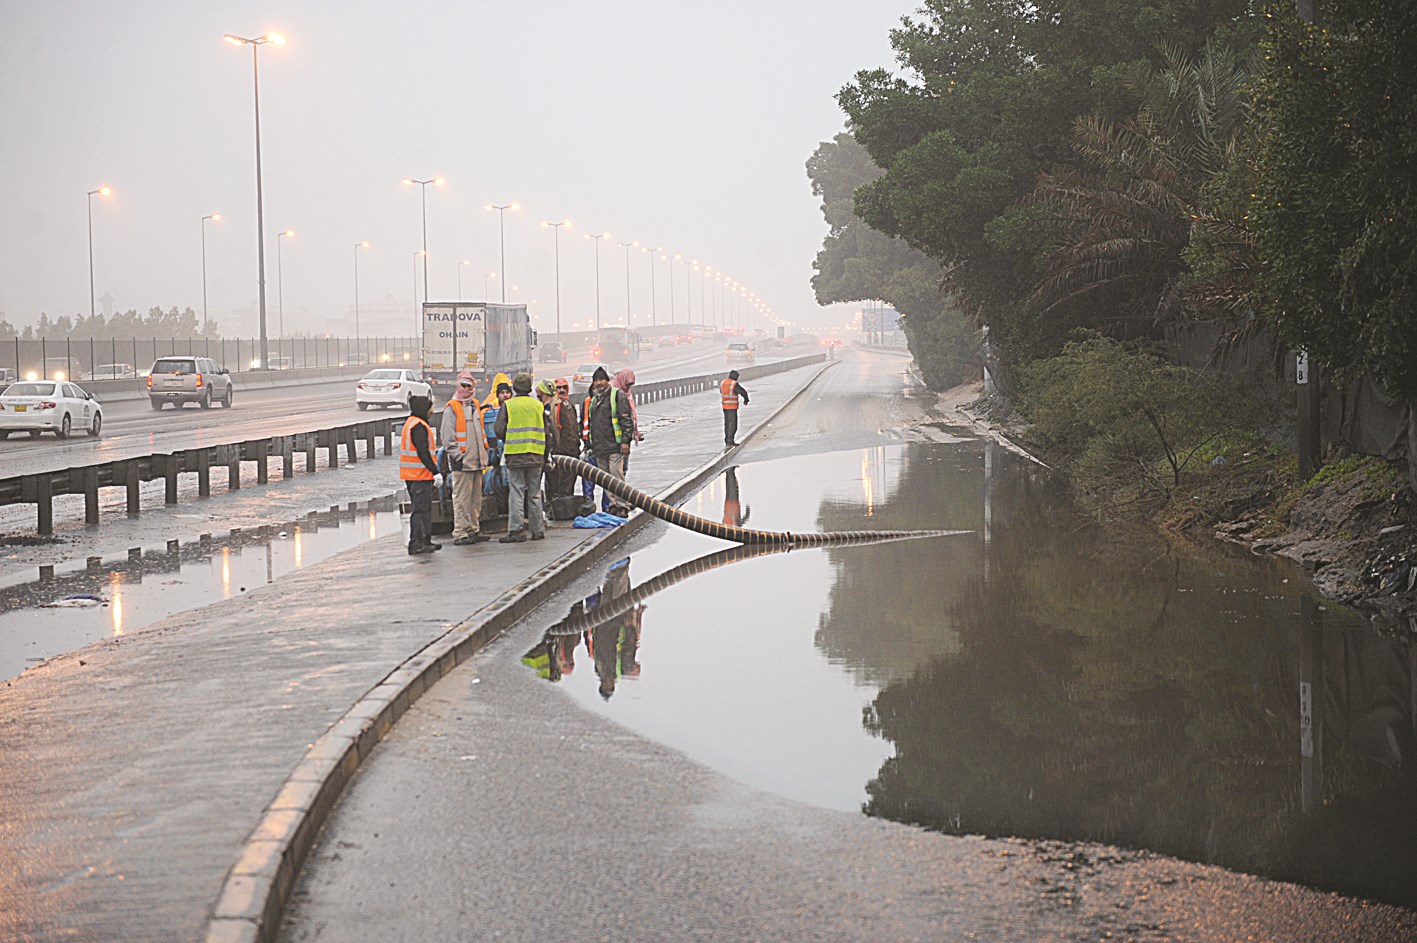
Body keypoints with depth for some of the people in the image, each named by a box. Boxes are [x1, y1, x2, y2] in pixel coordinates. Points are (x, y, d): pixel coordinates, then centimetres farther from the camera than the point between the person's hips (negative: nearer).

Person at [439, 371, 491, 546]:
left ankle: (473, 530, 17)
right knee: (462, 499, -8)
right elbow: (447, 437, -11)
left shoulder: (475, 405, 18)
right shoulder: (451, 408, -6)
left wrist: (484, 453, 19)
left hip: (477, 461, 8)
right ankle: (460, 534, -7)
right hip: (462, 462, -8)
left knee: (476, 498, 11)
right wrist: (458, 456, -16)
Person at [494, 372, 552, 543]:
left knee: (516, 493, -2)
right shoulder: (538, 406, 6)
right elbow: (546, 433, 9)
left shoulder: (508, 405, -4)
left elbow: (500, 431, -7)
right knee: (534, 493, 10)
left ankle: (516, 530, -8)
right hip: (536, 456, 3)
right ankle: (538, 530, 12)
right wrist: (544, 456, 18)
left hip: (515, 456, -3)